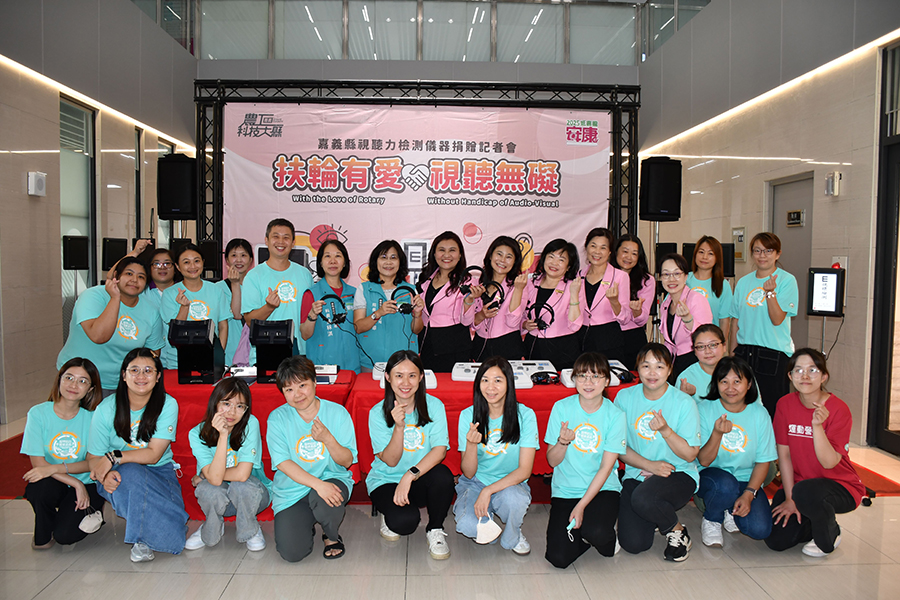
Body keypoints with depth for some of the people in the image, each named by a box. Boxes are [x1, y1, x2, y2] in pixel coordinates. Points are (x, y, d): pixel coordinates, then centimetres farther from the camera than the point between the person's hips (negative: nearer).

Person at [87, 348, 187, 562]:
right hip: (120, 476, 1)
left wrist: (114, 457, -27)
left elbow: (153, 454, -15)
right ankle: (142, 538, -14)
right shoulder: (106, 408, -8)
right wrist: (104, 474, -27)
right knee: (131, 472, -38)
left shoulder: (167, 405, -11)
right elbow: (93, 458, -4)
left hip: (159, 472, -1)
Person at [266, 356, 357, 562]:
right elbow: (283, 463, -13)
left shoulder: (337, 413, -5)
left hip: (332, 479, 0)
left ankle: (332, 536, 0)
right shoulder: (277, 418, -5)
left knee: (324, 500, -36)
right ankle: (306, 524, 19)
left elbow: (347, 461, -5)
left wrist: (327, 438, -25)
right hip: (291, 492, 1)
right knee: (291, 553, -18)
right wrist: (318, 484, -26)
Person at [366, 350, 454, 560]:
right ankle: (390, 516, 10)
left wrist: (410, 475, -33)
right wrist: (399, 426, -31)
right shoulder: (378, 413, -11)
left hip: (421, 480, 2)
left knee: (443, 474, -32)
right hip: (386, 480, -1)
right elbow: (391, 461, -14)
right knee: (404, 521, -30)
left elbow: (440, 449, -19)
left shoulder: (433, 406, -9)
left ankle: (435, 530, -4)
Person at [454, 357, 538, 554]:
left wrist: (488, 491, -25)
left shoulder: (525, 415, -11)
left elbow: (525, 470, -14)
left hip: (510, 485, -1)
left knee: (515, 499, -36)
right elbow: (469, 473, -8)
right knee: (467, 526, -29)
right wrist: (471, 444, -29)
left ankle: (513, 536, 0)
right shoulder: (468, 415, -8)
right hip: (474, 483, 1)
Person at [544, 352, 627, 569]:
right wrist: (562, 442, -25)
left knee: (596, 533, -31)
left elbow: (606, 467, -8)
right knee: (558, 558, -16)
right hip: (565, 490, 1)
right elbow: (552, 461, -3)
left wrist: (581, 506, -14)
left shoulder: (615, 415, -7)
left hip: (602, 488, 0)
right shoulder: (562, 408, -5)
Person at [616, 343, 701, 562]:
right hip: (637, 474, 3)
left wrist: (666, 430, -23)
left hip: (678, 474, -2)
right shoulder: (625, 397, -1)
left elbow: (690, 454, -7)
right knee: (633, 544, -15)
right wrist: (649, 465, -13)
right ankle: (655, 516, 21)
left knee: (643, 498, -36)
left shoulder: (684, 403, -8)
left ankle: (677, 531, -1)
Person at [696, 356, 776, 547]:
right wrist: (717, 433, -30)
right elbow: (704, 461, -12)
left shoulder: (759, 413, -4)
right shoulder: (705, 409, -10)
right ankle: (711, 520, -3)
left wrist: (748, 494, -15)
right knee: (726, 485, -37)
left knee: (760, 529, -22)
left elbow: (763, 461, -1)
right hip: (711, 475, -2)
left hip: (746, 480, 2)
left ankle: (730, 511, 14)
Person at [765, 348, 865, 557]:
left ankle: (829, 536, -3)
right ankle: (812, 522, 22)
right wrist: (789, 499, -7)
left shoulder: (838, 410, -17)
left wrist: (817, 426, -37)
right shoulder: (785, 405, -6)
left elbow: (829, 462, -23)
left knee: (806, 492, -38)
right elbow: (784, 454, -4)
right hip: (798, 483, 4)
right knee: (776, 540, -13)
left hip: (840, 486, -4)